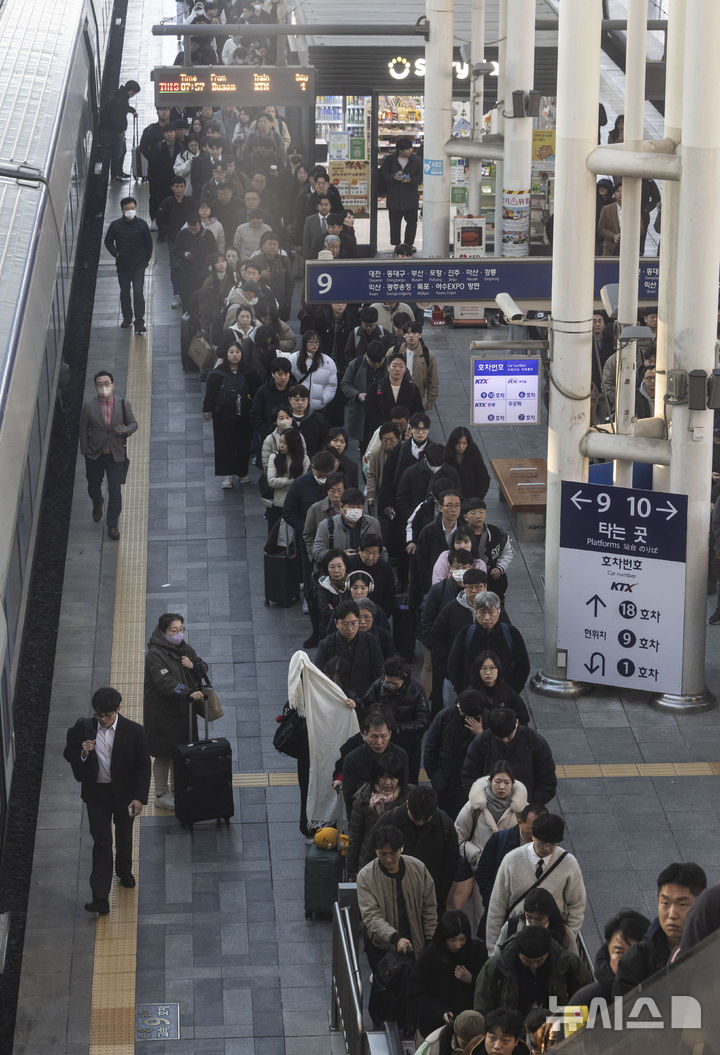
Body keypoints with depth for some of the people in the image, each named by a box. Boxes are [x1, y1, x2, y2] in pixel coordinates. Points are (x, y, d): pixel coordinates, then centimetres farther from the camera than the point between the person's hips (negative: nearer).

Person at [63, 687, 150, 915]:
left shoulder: (133, 731, -14)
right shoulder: (83, 728, -10)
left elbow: (143, 766, -9)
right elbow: (68, 754, 2)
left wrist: (139, 797, -15)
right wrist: (82, 753, -21)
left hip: (124, 793, 0)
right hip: (97, 793, 0)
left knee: (124, 836, 22)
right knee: (102, 842, -4)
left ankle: (124, 871, 51)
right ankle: (100, 898, -6)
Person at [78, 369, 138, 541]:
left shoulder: (123, 404, -8)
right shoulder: (89, 406, -10)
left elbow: (133, 423, 3)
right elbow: (83, 430, -2)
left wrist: (126, 430, -20)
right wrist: (85, 451, -2)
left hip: (116, 454, -1)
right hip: (95, 455, 1)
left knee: (115, 491, -1)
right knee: (93, 486, 21)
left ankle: (112, 524, 17)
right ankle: (97, 504, 56)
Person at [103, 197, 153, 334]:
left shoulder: (142, 225, -6)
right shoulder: (116, 225, -5)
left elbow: (149, 243, 6)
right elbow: (108, 241, 7)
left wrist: (146, 260, 7)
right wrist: (115, 254, -6)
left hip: (139, 266, -2)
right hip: (122, 266, 2)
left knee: (138, 293, -10)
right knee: (124, 293, 13)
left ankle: (139, 323, -8)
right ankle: (127, 319, 28)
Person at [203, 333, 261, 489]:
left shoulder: (248, 373, 1)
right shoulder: (218, 373, -2)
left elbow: (256, 391, 6)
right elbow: (210, 392, 1)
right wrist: (207, 409, -1)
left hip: (244, 416, 1)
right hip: (223, 415, -1)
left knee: (243, 444, 6)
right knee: (224, 444, -2)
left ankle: (242, 472, 21)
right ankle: (227, 476, 2)